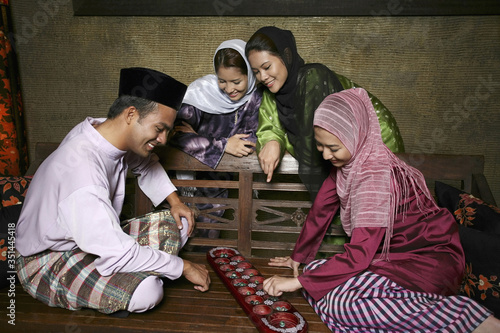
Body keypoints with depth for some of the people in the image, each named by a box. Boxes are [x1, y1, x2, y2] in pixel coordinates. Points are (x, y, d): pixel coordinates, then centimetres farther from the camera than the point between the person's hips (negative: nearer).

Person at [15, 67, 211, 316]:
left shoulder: (106, 130, -9)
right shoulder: (82, 172, -35)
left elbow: (145, 164, 16)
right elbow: (118, 254, -34)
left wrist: (174, 200, 1)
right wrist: (183, 267, -22)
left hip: (99, 237, 9)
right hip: (48, 261, -8)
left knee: (176, 224, -2)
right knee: (146, 291, -30)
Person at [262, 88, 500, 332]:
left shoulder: (376, 173, -27)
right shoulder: (345, 160, -2)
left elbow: (359, 254, -30)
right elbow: (321, 209, 8)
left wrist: (298, 281, -25)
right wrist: (299, 257, 16)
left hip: (430, 258, -9)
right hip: (392, 254, 9)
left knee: (340, 301, -29)